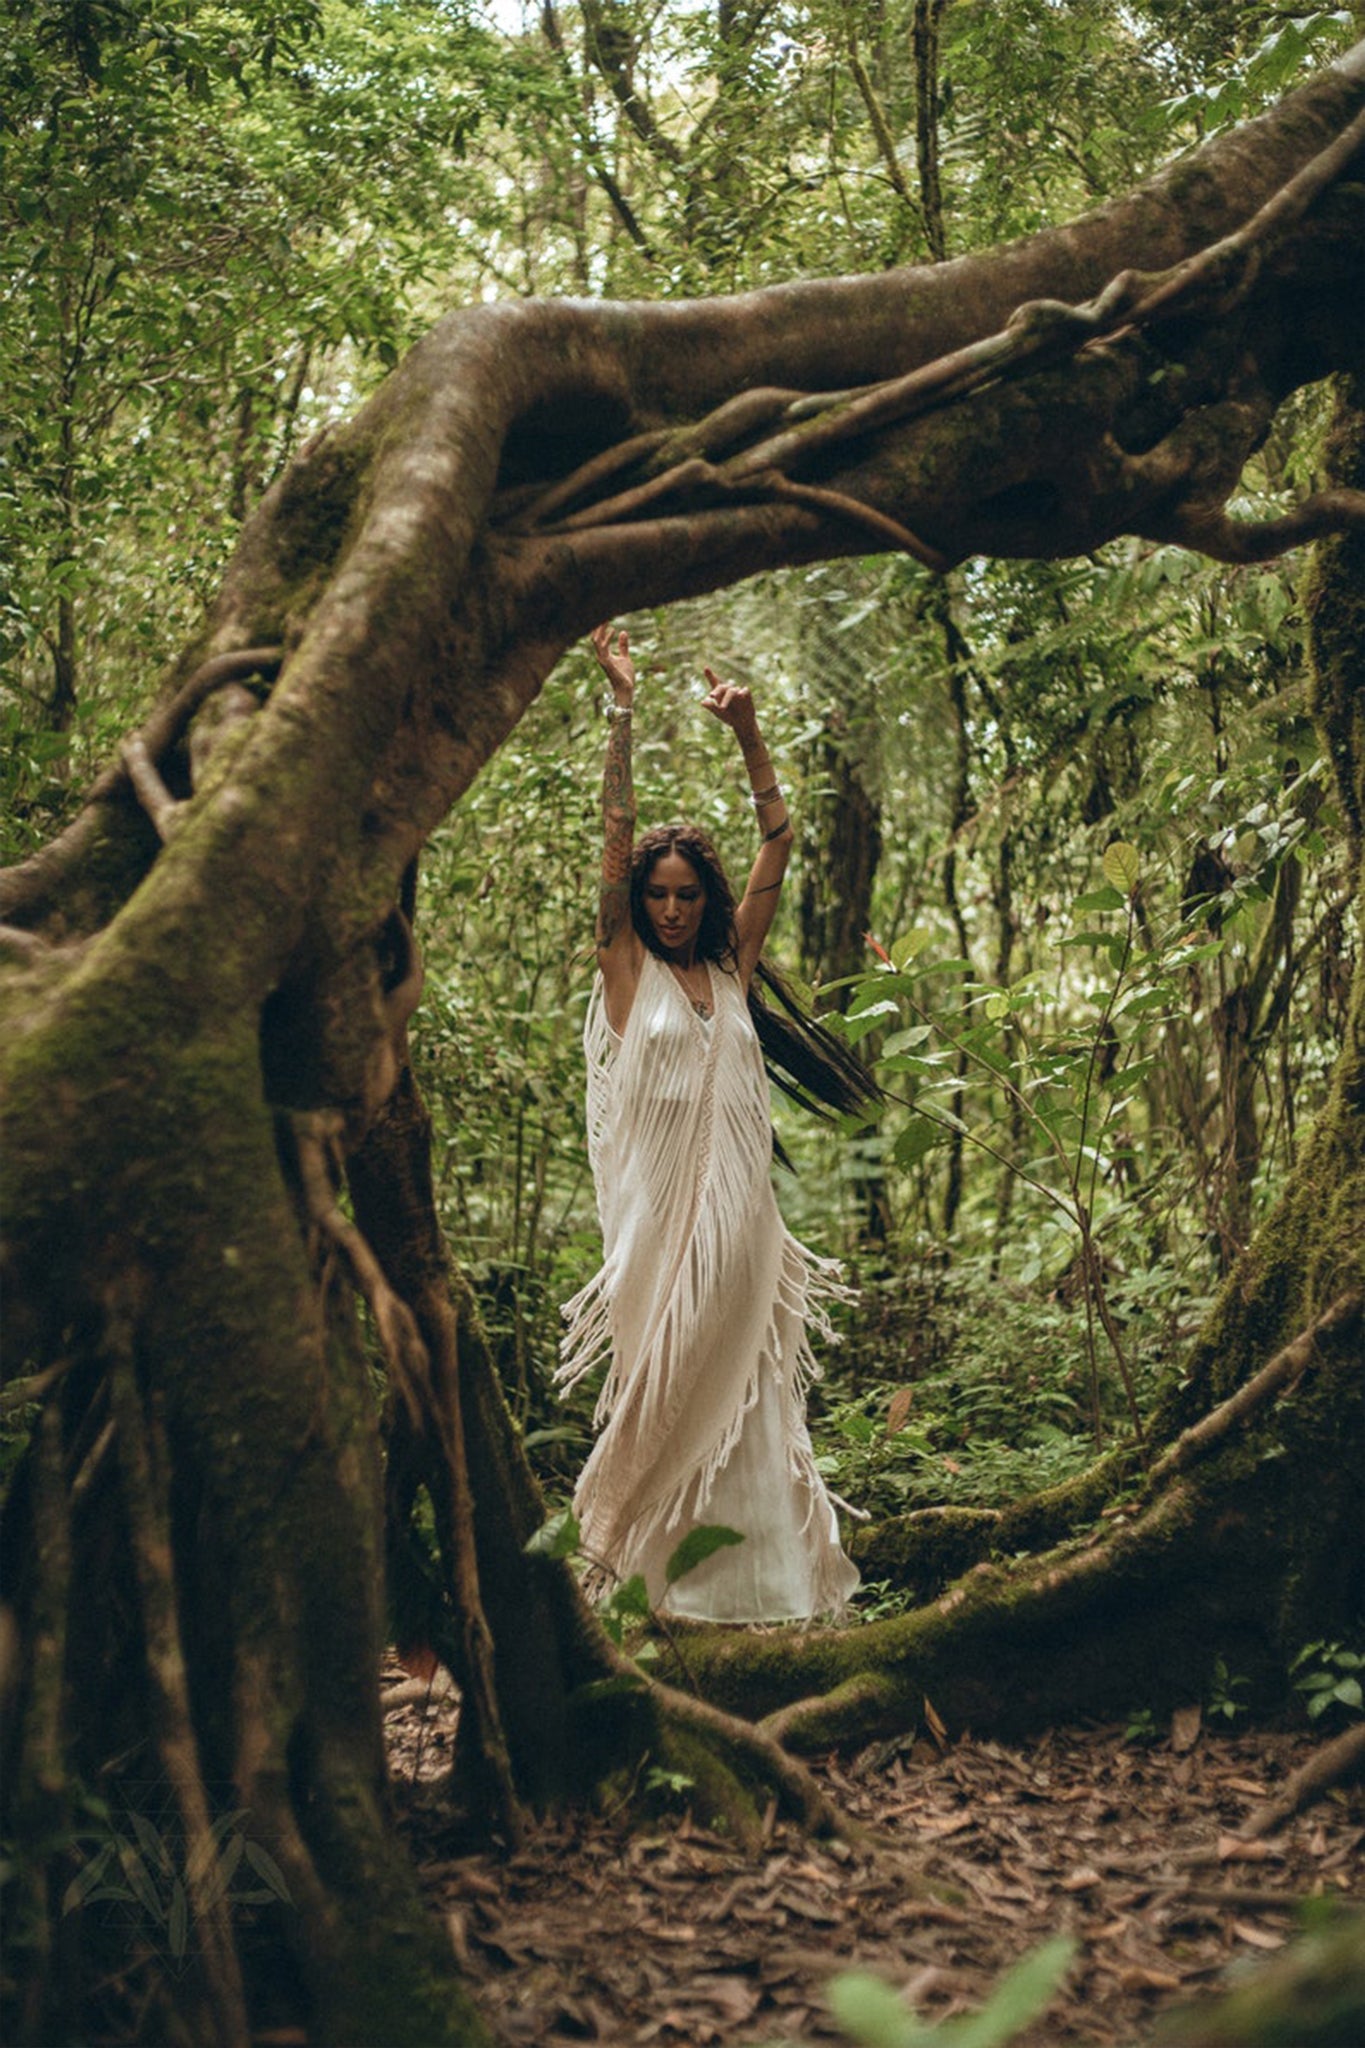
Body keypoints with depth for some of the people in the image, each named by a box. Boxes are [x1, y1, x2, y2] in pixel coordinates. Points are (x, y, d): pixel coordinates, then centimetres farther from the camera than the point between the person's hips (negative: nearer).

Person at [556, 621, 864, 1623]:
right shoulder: (627, 968, 4)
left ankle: (749, 1574, 8)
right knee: (662, 1384, -1)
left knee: (742, 1388, 3)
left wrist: (748, 734, 4)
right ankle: (650, 1573, 6)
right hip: (657, 1199, -3)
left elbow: (778, 841, 11)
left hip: (738, 1202, 3)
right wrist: (624, 710, -7)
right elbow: (616, 834, -3)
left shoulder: (733, 967, 12)